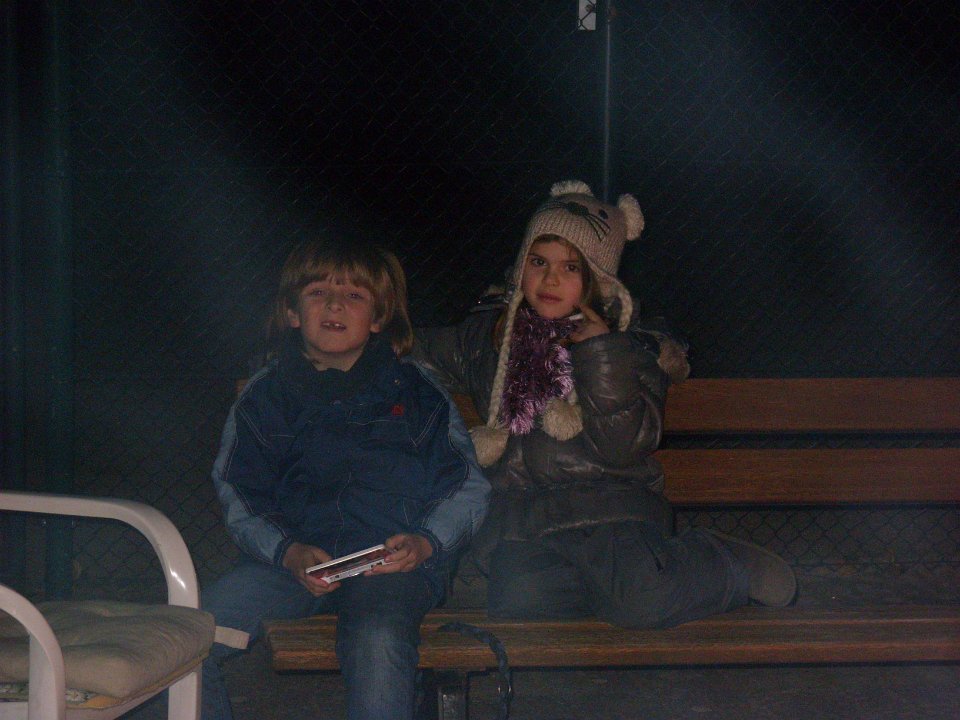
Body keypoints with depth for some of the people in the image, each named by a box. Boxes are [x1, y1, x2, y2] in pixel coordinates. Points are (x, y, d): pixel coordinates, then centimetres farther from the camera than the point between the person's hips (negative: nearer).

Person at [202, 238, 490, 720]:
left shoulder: (415, 390, 12)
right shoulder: (267, 394, 16)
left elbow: (469, 488, 11)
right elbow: (238, 496, 11)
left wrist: (425, 544, -9)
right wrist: (288, 552, -9)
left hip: (393, 559, -2)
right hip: (291, 557, 2)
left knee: (377, 641, -37)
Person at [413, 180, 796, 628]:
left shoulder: (633, 345, 4)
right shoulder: (490, 335, 15)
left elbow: (624, 448, -8)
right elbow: (423, 353, 33)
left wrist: (600, 353, -13)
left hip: (612, 510, -3)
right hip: (522, 515, 3)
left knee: (642, 600, -30)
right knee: (518, 596, -27)